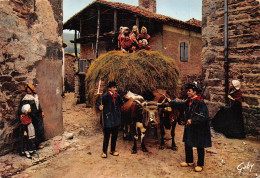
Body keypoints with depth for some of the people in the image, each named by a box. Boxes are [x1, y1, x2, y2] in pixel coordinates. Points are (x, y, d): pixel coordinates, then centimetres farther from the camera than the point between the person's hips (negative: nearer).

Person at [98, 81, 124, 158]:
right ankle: (104, 152, 20)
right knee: (106, 137, 3)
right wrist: (100, 106, -33)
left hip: (116, 120, 6)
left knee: (114, 136, 17)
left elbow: (122, 103, 21)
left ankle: (113, 150, 34)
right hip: (108, 120, -5)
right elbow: (99, 103, -16)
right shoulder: (105, 96, -12)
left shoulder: (118, 96, 4)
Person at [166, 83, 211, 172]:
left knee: (200, 147, 7)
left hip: (199, 130, -8)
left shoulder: (200, 103, -20)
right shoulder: (189, 101, 4)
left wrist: (192, 120, -25)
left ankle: (200, 165, 24)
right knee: (187, 144, 17)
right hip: (189, 128, 8)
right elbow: (181, 104, 24)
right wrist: (171, 102, 30)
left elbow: (203, 116, -25)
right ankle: (189, 162, 35)